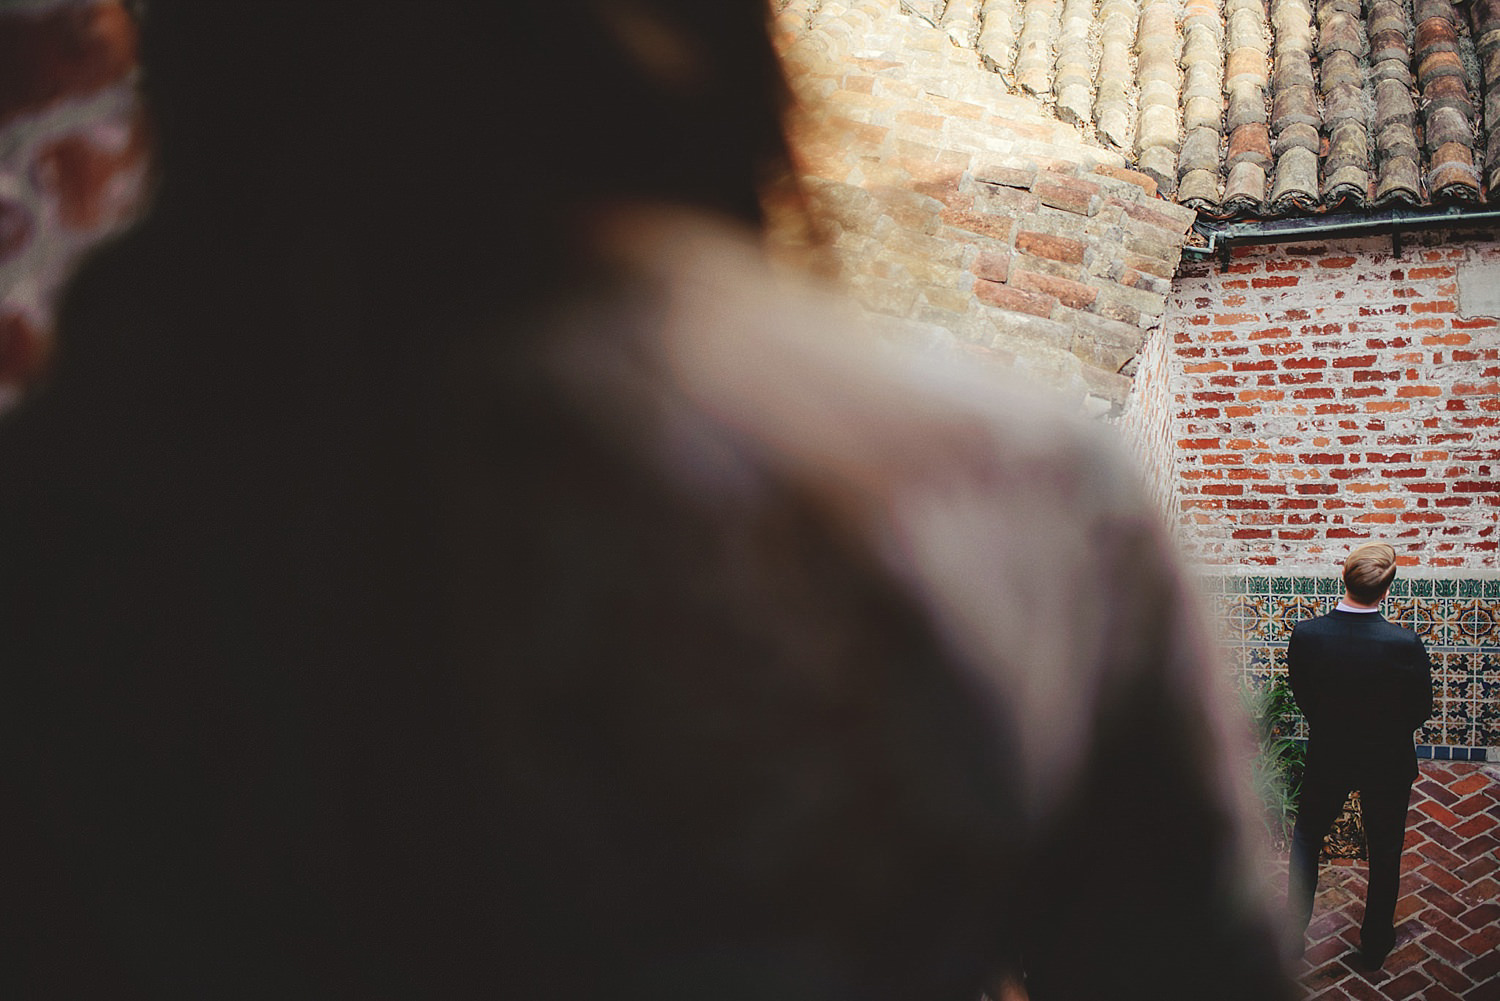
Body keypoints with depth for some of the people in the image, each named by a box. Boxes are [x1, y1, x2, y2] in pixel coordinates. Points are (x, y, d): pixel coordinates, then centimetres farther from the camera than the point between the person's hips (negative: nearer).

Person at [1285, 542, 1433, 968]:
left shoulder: (1305, 635, -23)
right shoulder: (1405, 644, -28)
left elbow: (1302, 697, -6)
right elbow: (1421, 709, -12)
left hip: (1327, 757, 1)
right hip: (1388, 762, -1)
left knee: (1306, 838, 24)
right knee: (1385, 852, 21)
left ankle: (1294, 933, 32)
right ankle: (1376, 943, 37)